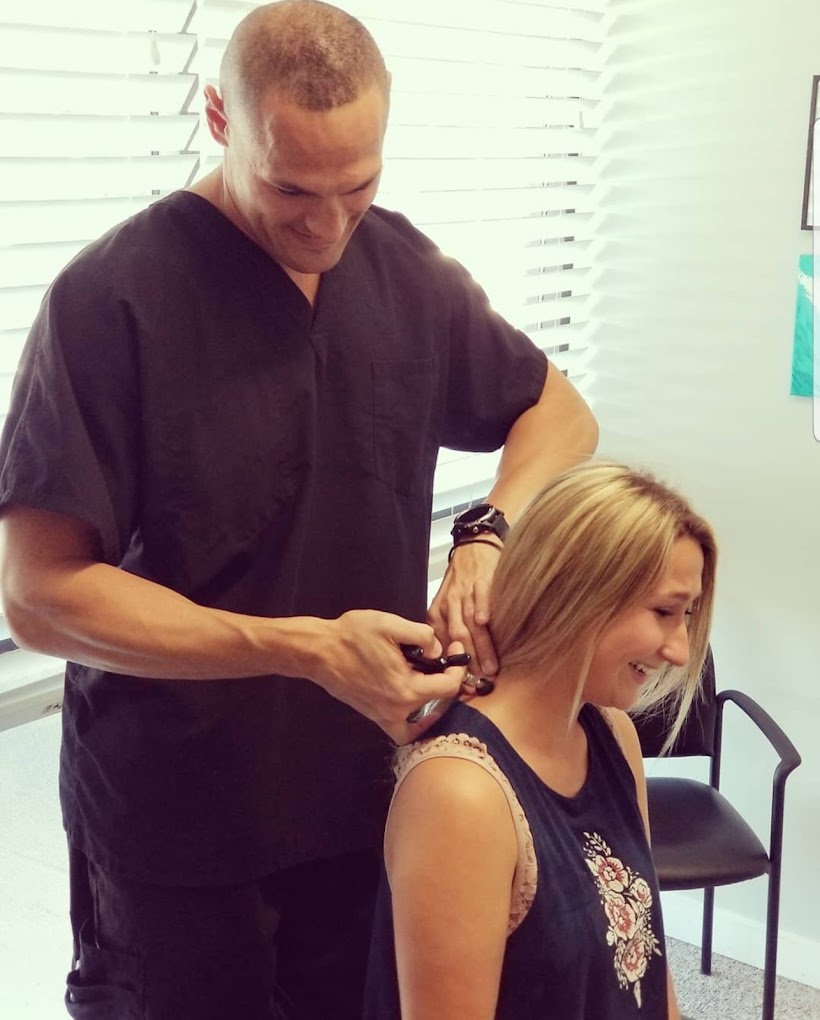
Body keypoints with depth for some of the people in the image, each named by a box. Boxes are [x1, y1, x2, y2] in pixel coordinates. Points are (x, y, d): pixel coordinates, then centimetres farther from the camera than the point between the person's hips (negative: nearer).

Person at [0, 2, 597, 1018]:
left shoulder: (407, 270, -1)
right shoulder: (112, 296, -17)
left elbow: (557, 411, 11)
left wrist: (490, 533, -10)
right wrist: (306, 650, -25)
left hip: (368, 789, 5)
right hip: (172, 830, -4)